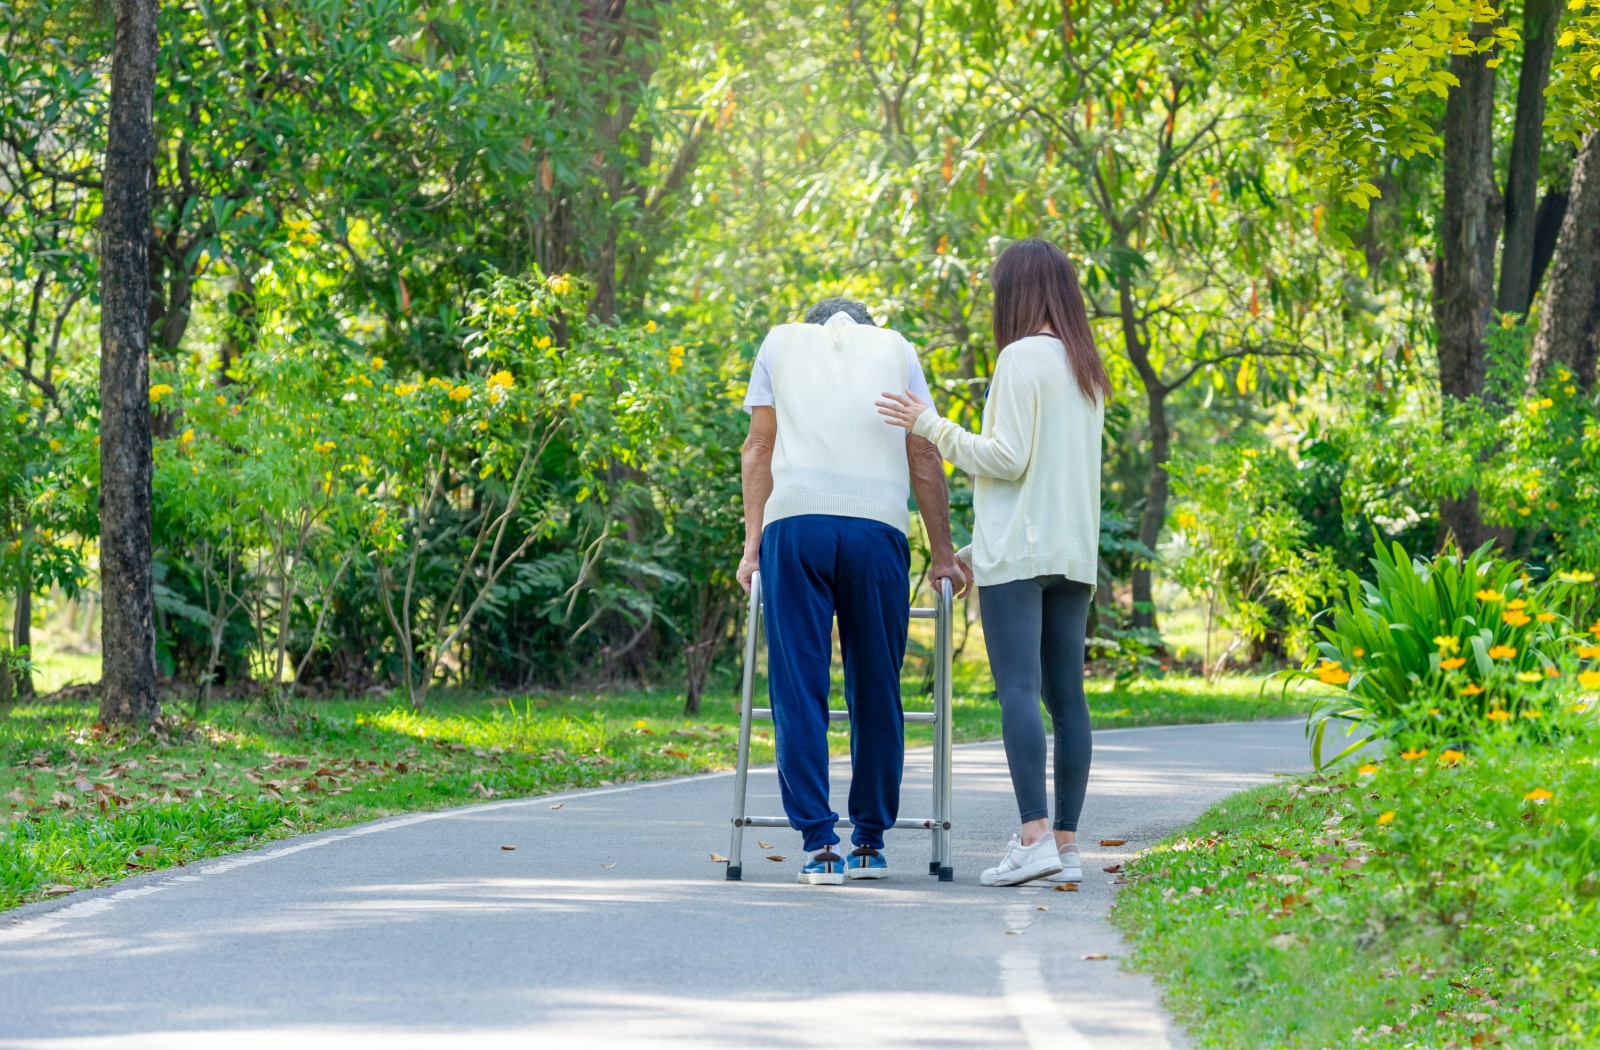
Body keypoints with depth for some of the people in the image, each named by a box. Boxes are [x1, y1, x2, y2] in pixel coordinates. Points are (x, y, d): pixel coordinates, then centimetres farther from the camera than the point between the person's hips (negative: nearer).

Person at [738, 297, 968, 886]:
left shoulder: (782, 341, 22)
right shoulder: (895, 348, 21)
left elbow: (758, 449, 16)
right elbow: (924, 458, 16)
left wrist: (751, 545, 16)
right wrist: (943, 555, 20)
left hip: (793, 524, 0)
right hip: (878, 527, 0)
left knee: (799, 690, 0)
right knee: (876, 691, 9)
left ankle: (819, 845, -7)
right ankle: (871, 843, 13)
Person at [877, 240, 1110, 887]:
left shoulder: (1022, 357, -8)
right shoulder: (1087, 371, 16)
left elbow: (1007, 458, -13)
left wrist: (930, 426, -3)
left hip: (1019, 553, -8)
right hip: (1075, 553, 8)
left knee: (1018, 690, -12)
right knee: (1066, 695, 5)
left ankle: (1034, 836, -21)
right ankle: (1066, 843, 4)